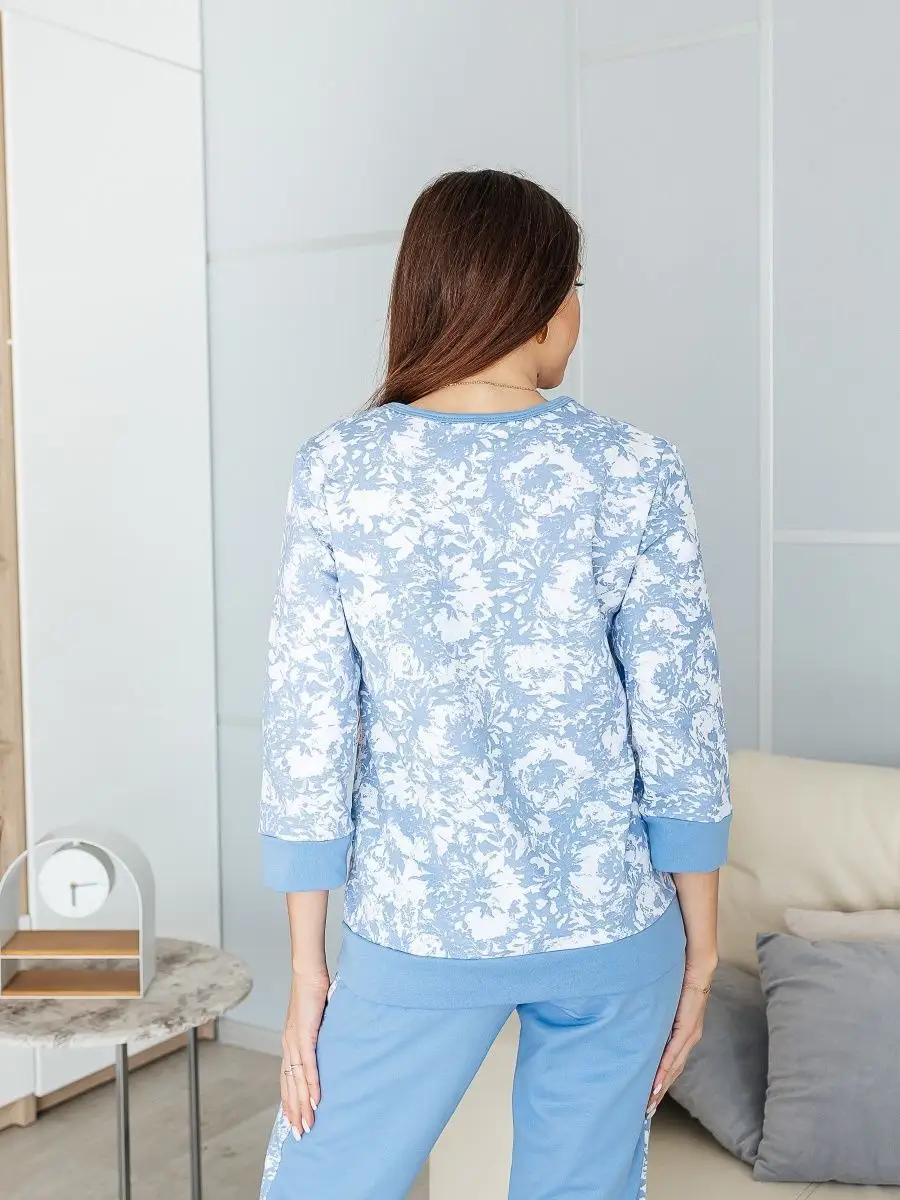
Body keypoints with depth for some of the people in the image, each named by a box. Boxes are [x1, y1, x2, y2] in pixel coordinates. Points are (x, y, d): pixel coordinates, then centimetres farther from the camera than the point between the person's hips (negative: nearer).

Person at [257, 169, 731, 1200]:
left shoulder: (335, 470, -8)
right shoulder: (635, 473, -9)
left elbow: (309, 733, -7)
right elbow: (678, 737, -6)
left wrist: (305, 967, 3)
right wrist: (700, 952, 6)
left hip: (416, 927, 0)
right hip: (613, 924, 1)